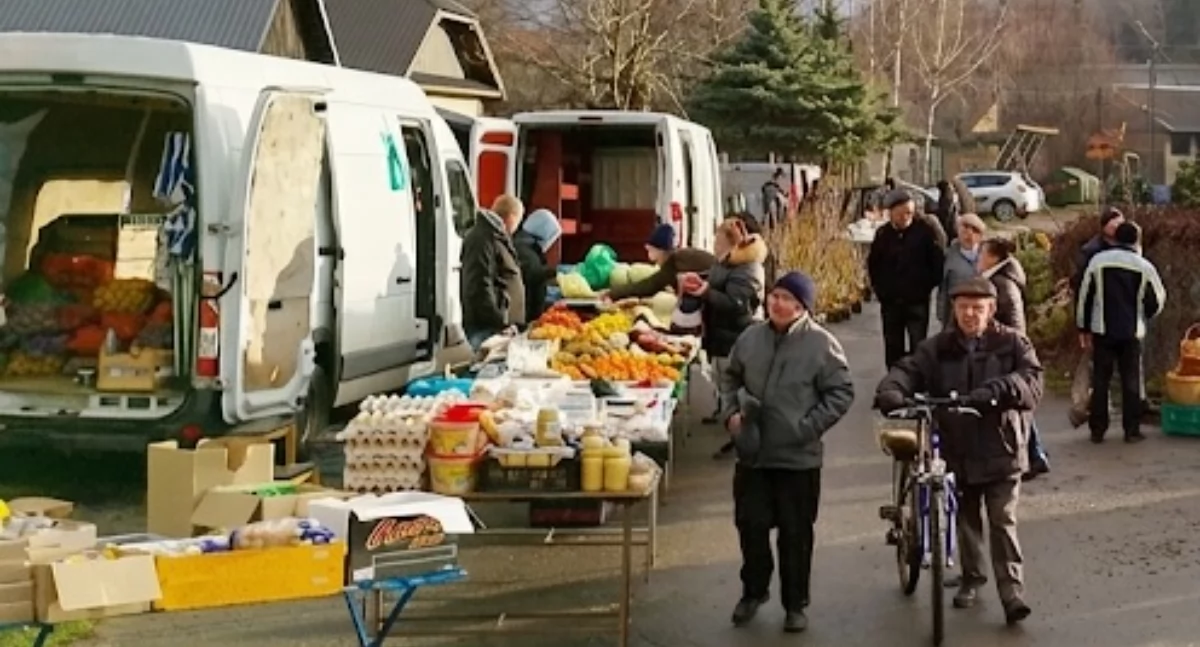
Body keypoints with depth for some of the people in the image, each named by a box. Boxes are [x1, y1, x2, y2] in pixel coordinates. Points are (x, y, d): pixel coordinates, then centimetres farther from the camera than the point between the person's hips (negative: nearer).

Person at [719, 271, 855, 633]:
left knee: (795, 534, 7)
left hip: (798, 458, -4)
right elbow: (730, 378, 16)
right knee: (750, 525, 13)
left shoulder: (821, 344, -11)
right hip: (752, 455, 4)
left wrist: (808, 427, -15)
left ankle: (795, 604, 22)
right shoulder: (751, 337, 1)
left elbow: (842, 393, -9)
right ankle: (753, 591, 34)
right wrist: (730, 413, 1)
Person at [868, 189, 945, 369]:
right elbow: (872, 264, 12)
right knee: (893, 347, 12)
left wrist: (929, 285, -4)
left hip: (917, 300, -3)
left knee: (918, 347, -3)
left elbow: (937, 261, -4)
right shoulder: (883, 234, -1)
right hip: (890, 301, 3)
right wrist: (879, 287, 6)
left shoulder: (924, 231, -10)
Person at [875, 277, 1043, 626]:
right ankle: (972, 578, 35)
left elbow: (1032, 382, -18)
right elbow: (908, 370, -12)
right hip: (957, 452, 3)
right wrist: (891, 390, -35)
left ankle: (1012, 591, -4)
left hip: (1000, 450, -3)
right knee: (966, 520, 17)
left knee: (1003, 522, -6)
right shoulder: (938, 348, 0)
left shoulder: (1012, 344, -4)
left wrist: (998, 389, -38)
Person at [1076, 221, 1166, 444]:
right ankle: (1132, 430, 8)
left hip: (1102, 331, 1)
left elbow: (1085, 297, 0)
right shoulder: (1144, 267, -4)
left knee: (1100, 380, 7)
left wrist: (1084, 328, 9)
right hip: (1132, 333, -1)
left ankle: (1097, 430, 8)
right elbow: (1156, 302, 3)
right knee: (1131, 381, 7)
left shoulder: (1098, 260, -2)